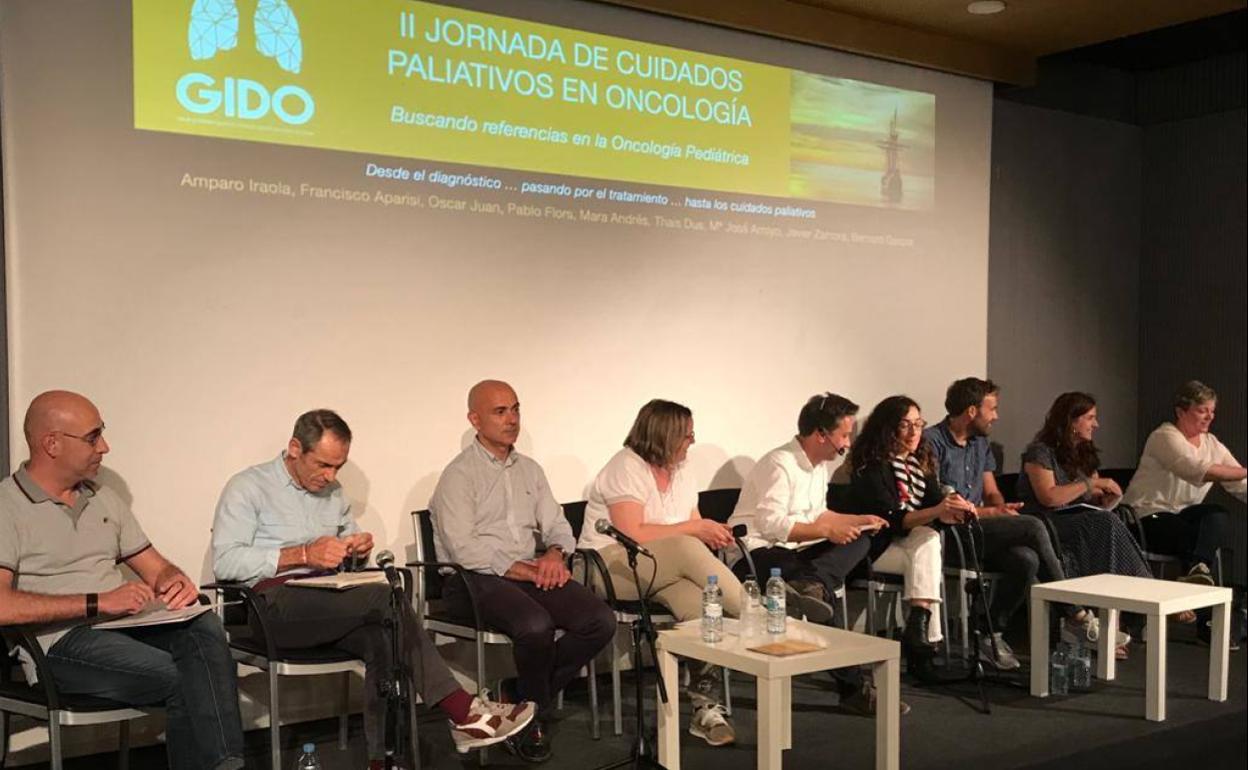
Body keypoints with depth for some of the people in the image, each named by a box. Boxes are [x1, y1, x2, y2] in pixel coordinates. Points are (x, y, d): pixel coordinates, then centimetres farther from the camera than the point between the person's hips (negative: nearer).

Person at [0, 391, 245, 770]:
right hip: (60, 643, -5)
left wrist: (178, 583, -3)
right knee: (184, 679, -30)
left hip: (127, 625, 6)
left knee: (204, 625, -27)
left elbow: (156, 569, 22)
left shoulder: (104, 499, 21)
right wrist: (97, 603, -21)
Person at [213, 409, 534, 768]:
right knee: (386, 598, -28)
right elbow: (224, 561, -12)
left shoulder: (332, 491, 20)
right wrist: (303, 555, -20)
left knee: (384, 638, -28)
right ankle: (463, 714, -22)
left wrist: (359, 548, 2)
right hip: (274, 604, -7)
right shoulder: (248, 487, -1)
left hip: (328, 602, 7)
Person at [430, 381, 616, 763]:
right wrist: (521, 570, -17)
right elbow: (463, 548, -13)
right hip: (478, 578, -6)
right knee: (536, 625, -34)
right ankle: (534, 714, -5)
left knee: (601, 621, -16)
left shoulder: (529, 470, 19)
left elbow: (557, 524, 19)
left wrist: (555, 554, -5)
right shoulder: (459, 474, -2)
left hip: (532, 572, 6)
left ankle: (530, 698, 0)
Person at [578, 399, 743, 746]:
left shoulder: (681, 473, 14)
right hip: (611, 566, -6)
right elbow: (632, 535, -21)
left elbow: (693, 531, 13)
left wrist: (711, 534, -11)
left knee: (698, 600, -29)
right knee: (686, 551, -35)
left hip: (667, 573, 6)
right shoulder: (626, 468, -11)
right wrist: (694, 528, -17)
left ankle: (705, 707, -29)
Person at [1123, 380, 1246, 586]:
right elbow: (1198, 471, -30)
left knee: (1218, 515, -26)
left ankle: (1198, 567, -42)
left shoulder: (1212, 444, 9)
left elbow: (1239, 485, 1)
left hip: (1183, 514, 7)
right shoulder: (1164, 437, -14)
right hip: (1148, 517, -7)